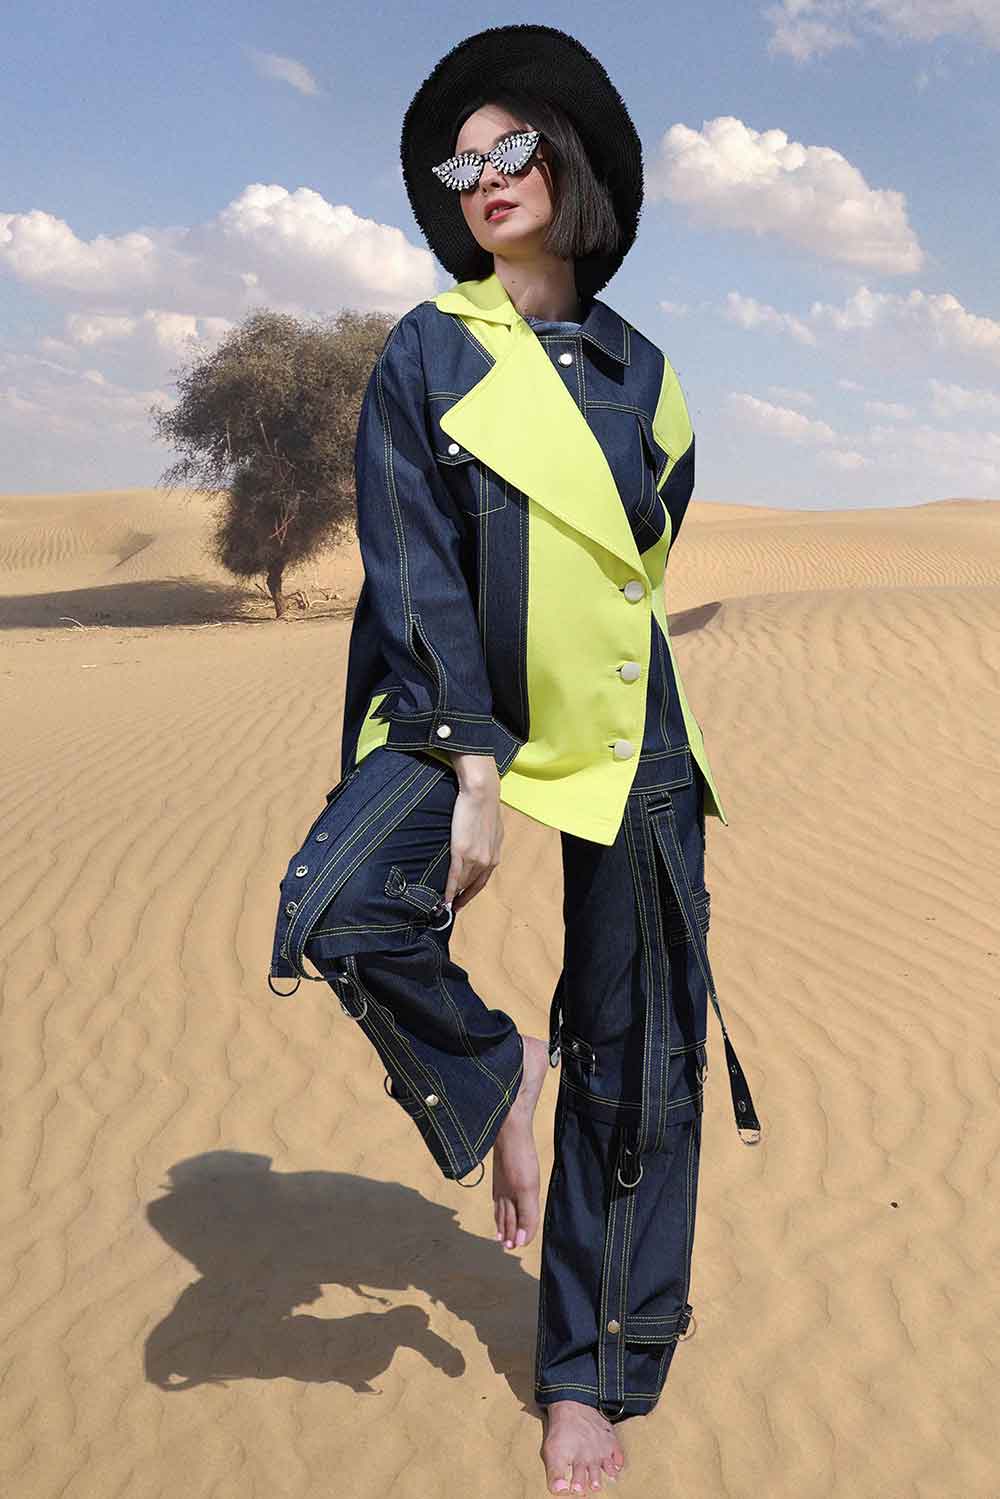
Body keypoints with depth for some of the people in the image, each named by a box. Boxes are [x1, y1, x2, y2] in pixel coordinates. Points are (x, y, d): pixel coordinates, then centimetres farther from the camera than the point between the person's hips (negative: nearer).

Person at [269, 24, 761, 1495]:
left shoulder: (638, 370, 9)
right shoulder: (427, 353, -2)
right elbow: (415, 571, -11)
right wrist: (473, 768, -19)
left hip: (626, 737, 3)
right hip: (456, 713, -2)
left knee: (637, 1059, 1)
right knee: (341, 908, -31)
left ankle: (590, 1372, 18)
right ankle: (495, 1074, 0)